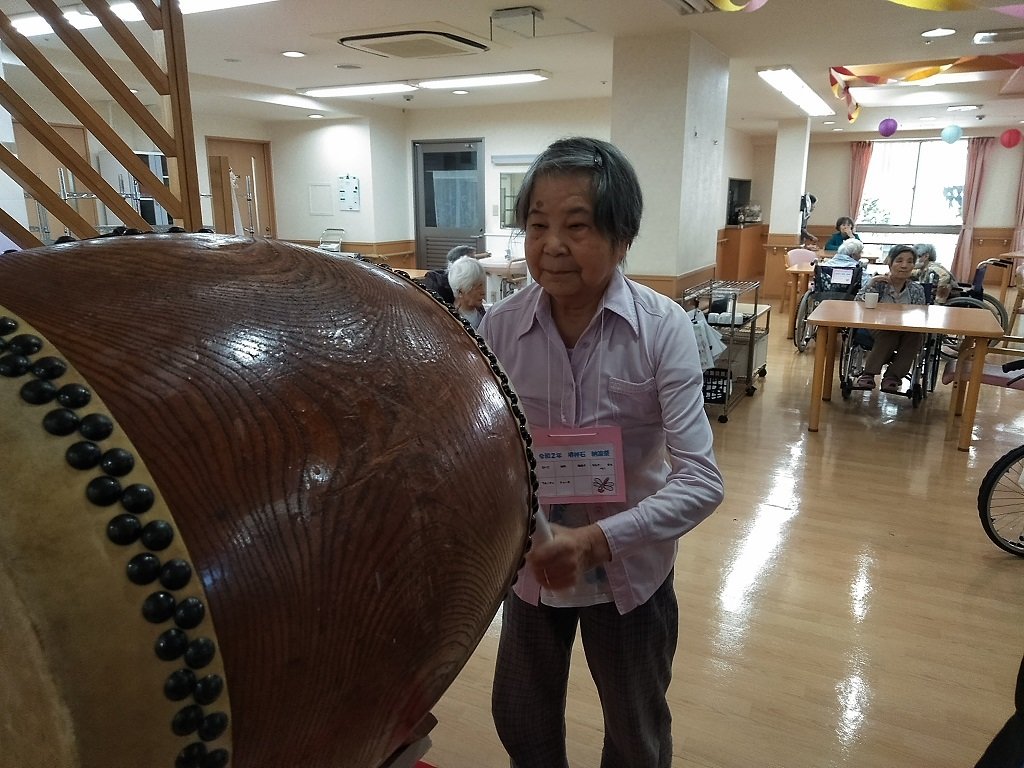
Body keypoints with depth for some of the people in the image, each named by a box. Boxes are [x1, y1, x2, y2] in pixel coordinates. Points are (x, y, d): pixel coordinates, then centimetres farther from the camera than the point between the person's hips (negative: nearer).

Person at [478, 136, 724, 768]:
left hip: (629, 566, -1)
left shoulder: (663, 328, -21)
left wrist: (596, 541, -35)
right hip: (529, 561, 2)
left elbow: (702, 480, -24)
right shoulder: (500, 325, -14)